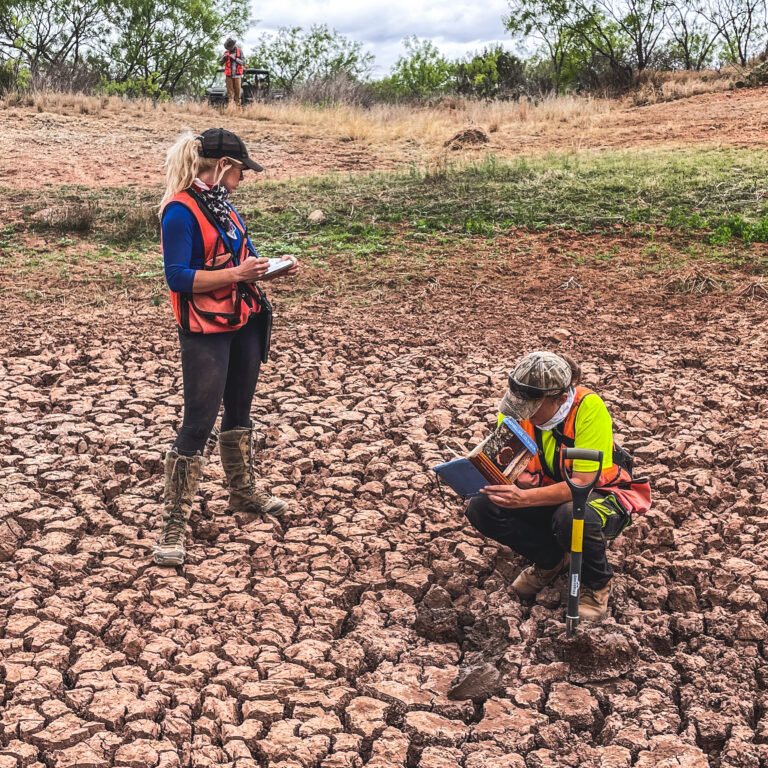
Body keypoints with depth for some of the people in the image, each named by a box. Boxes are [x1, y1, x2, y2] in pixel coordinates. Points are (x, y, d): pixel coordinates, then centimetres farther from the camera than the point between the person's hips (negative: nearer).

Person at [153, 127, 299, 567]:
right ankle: (175, 523, 3)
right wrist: (236, 274, -25)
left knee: (240, 411, 21)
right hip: (206, 332, -8)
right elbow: (178, 277, -22)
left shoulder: (222, 205, 9)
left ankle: (244, 492, 39)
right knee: (199, 423, -6)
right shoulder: (181, 211, -16)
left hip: (244, 323, 8)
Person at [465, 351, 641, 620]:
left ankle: (598, 583, -5)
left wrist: (524, 498, -47)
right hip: (550, 493, 5)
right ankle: (550, 560, 6)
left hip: (599, 495, -5)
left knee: (572, 517, -40)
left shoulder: (588, 407, -30)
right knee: (480, 507, -19)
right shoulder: (518, 408, -16)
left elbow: (582, 482, -33)